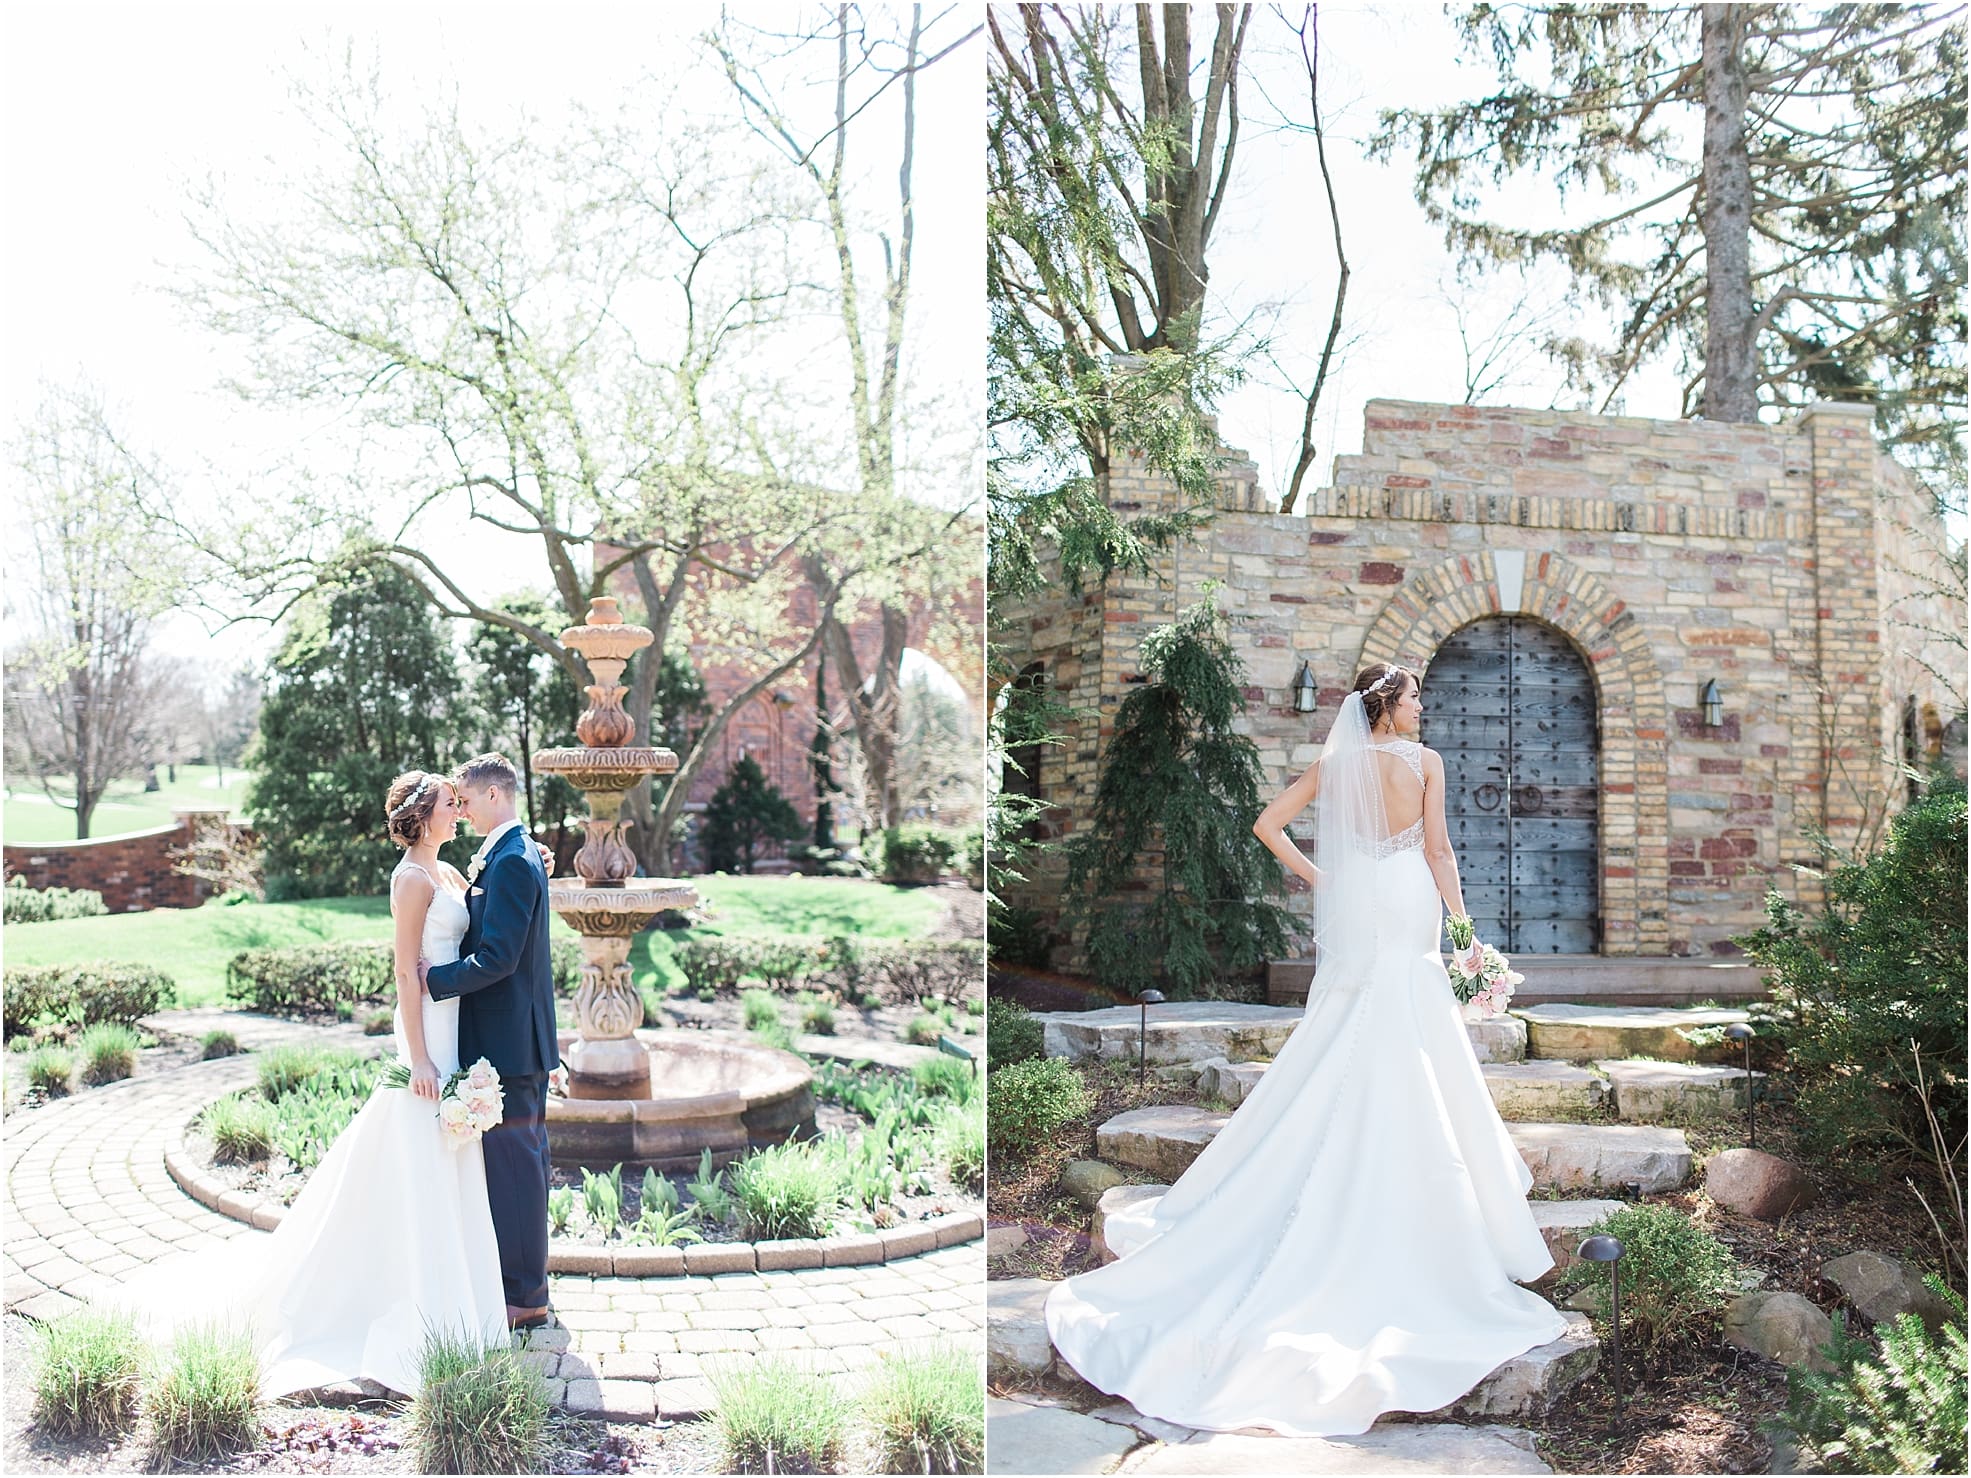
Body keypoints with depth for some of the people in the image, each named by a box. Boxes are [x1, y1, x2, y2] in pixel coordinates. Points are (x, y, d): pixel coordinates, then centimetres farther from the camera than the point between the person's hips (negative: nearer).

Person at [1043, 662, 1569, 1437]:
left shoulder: (1334, 763, 5)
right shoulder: (1425, 761, -4)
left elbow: (1267, 823, 2)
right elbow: (1438, 848, -4)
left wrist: (1313, 875, 11)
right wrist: (1460, 922, 2)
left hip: (1351, 910, 4)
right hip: (1408, 906, -4)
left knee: (1336, 1064, 10)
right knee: (1410, 1066, 1)